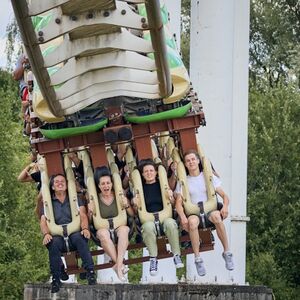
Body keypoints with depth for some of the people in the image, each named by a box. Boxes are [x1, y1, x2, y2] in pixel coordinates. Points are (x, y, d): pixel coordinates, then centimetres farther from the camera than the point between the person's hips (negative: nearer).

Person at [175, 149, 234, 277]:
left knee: (216, 215, -38)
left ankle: (227, 253, -26)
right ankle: (198, 259, -32)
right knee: (192, 221, -38)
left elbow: (224, 195, 9)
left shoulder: (208, 177, 13)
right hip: (193, 213, 0)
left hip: (209, 210, 0)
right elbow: (178, 203, 4)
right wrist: (182, 216, -18)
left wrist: (225, 206, -15)